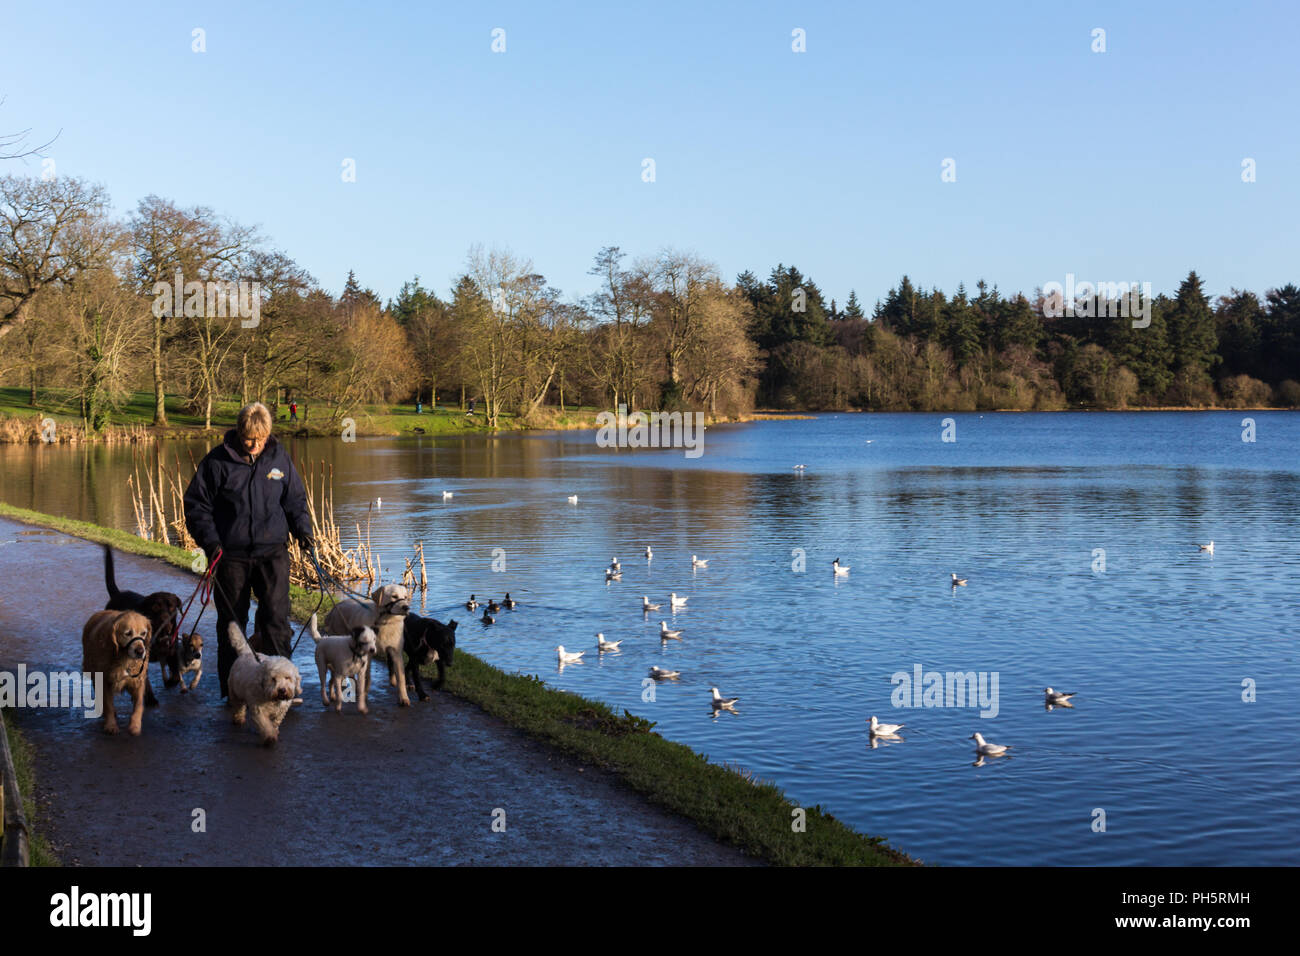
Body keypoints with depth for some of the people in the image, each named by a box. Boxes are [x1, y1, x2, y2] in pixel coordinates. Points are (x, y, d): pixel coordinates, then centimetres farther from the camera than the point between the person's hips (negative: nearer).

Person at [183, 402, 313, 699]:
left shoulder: (279, 457, 4)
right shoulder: (217, 461, -4)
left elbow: (295, 498, 15)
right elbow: (196, 504, 0)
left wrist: (302, 528, -1)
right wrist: (210, 541, -12)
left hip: (272, 551, 1)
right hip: (231, 554, -1)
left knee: (276, 614, -9)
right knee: (231, 622, 7)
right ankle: (231, 689, 18)